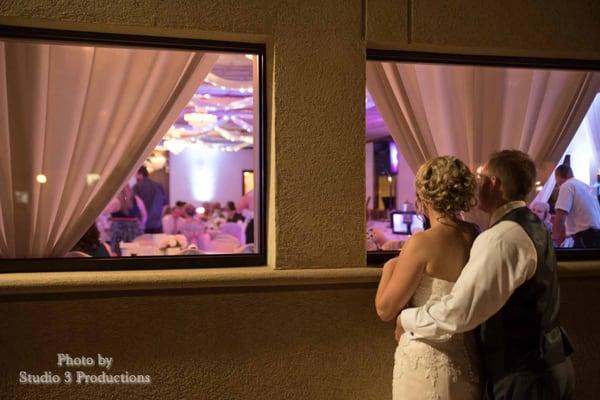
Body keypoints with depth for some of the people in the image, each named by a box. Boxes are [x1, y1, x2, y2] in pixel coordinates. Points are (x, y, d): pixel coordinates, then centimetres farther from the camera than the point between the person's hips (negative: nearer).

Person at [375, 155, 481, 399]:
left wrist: (390, 266, 3)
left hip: (427, 363, -6)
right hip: (468, 360, 6)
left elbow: (385, 309, -13)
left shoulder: (422, 243, -20)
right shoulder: (476, 236, -1)